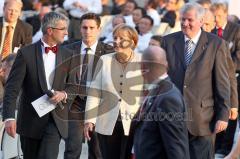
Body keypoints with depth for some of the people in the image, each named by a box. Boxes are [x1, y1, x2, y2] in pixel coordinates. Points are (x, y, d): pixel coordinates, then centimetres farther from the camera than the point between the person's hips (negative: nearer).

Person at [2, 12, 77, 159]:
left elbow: (73, 86, 11)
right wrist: (9, 117, -22)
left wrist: (64, 94, -14)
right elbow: (12, 88, -10)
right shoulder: (26, 53, -6)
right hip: (30, 119, -1)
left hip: (56, 119, 1)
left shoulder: (68, 56, 5)